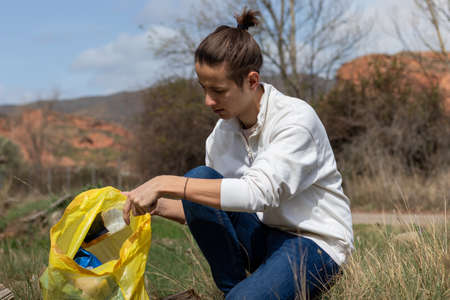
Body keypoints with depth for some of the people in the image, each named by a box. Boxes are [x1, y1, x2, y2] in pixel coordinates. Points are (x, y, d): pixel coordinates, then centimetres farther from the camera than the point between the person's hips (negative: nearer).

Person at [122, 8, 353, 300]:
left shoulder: (297, 118, -19)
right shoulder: (223, 132, 1)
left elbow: (256, 193, -32)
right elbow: (208, 212, 8)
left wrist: (166, 184, -33)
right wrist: (158, 204, -11)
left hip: (316, 244, -6)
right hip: (264, 236, 7)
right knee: (199, 178, -17)